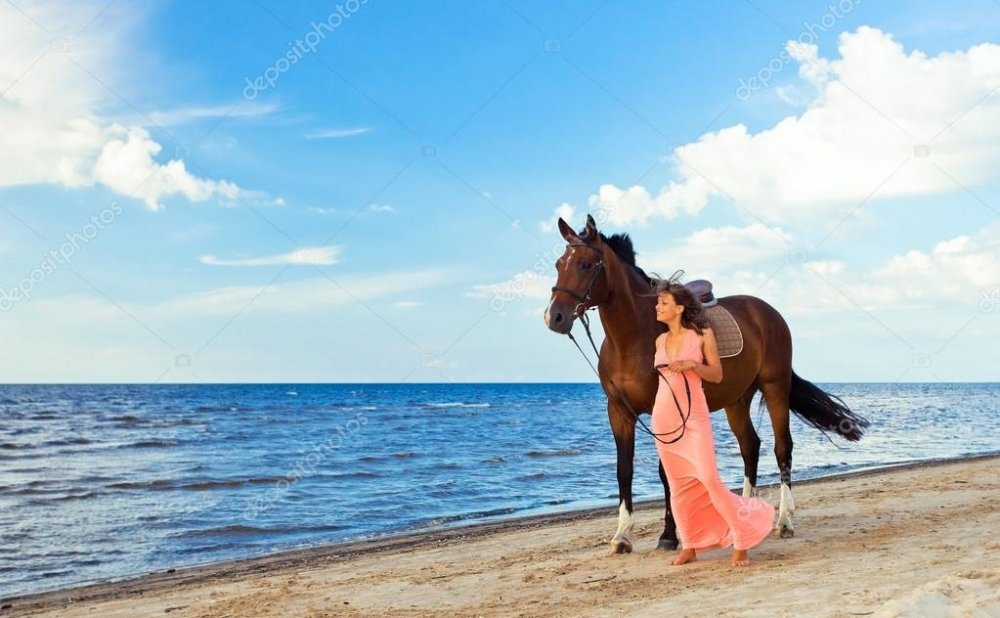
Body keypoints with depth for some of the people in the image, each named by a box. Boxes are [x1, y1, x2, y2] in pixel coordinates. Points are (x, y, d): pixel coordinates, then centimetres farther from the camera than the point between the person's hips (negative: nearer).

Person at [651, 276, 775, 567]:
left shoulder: (702, 335, -3)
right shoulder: (661, 341, 9)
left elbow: (717, 374, -4)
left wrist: (691, 364, -18)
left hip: (694, 417, -5)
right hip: (664, 417, 5)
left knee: (710, 480, -10)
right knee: (678, 484, 8)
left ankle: (742, 540, 4)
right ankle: (690, 545, 18)